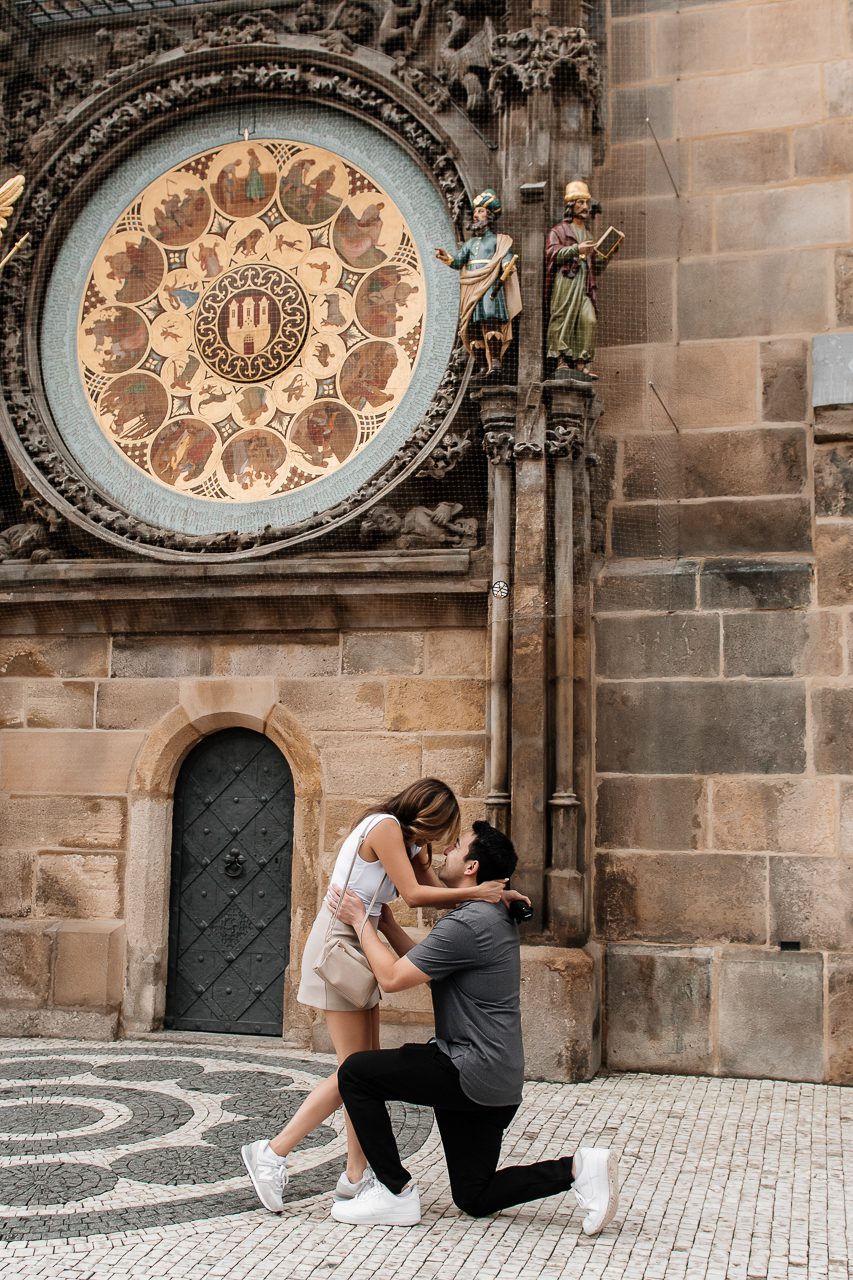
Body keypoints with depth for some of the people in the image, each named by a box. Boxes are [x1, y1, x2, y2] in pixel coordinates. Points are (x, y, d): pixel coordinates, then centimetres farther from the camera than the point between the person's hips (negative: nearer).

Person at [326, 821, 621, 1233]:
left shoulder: (468, 923, -20)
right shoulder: (490, 917, 14)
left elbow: (393, 978, -18)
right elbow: (423, 964, 21)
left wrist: (362, 923, -7)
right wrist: (387, 924, 18)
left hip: (473, 1075, -10)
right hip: (496, 1080, 10)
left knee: (355, 1073, -5)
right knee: (476, 1199, 16)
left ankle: (395, 1192, -1)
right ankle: (577, 1168, 5)